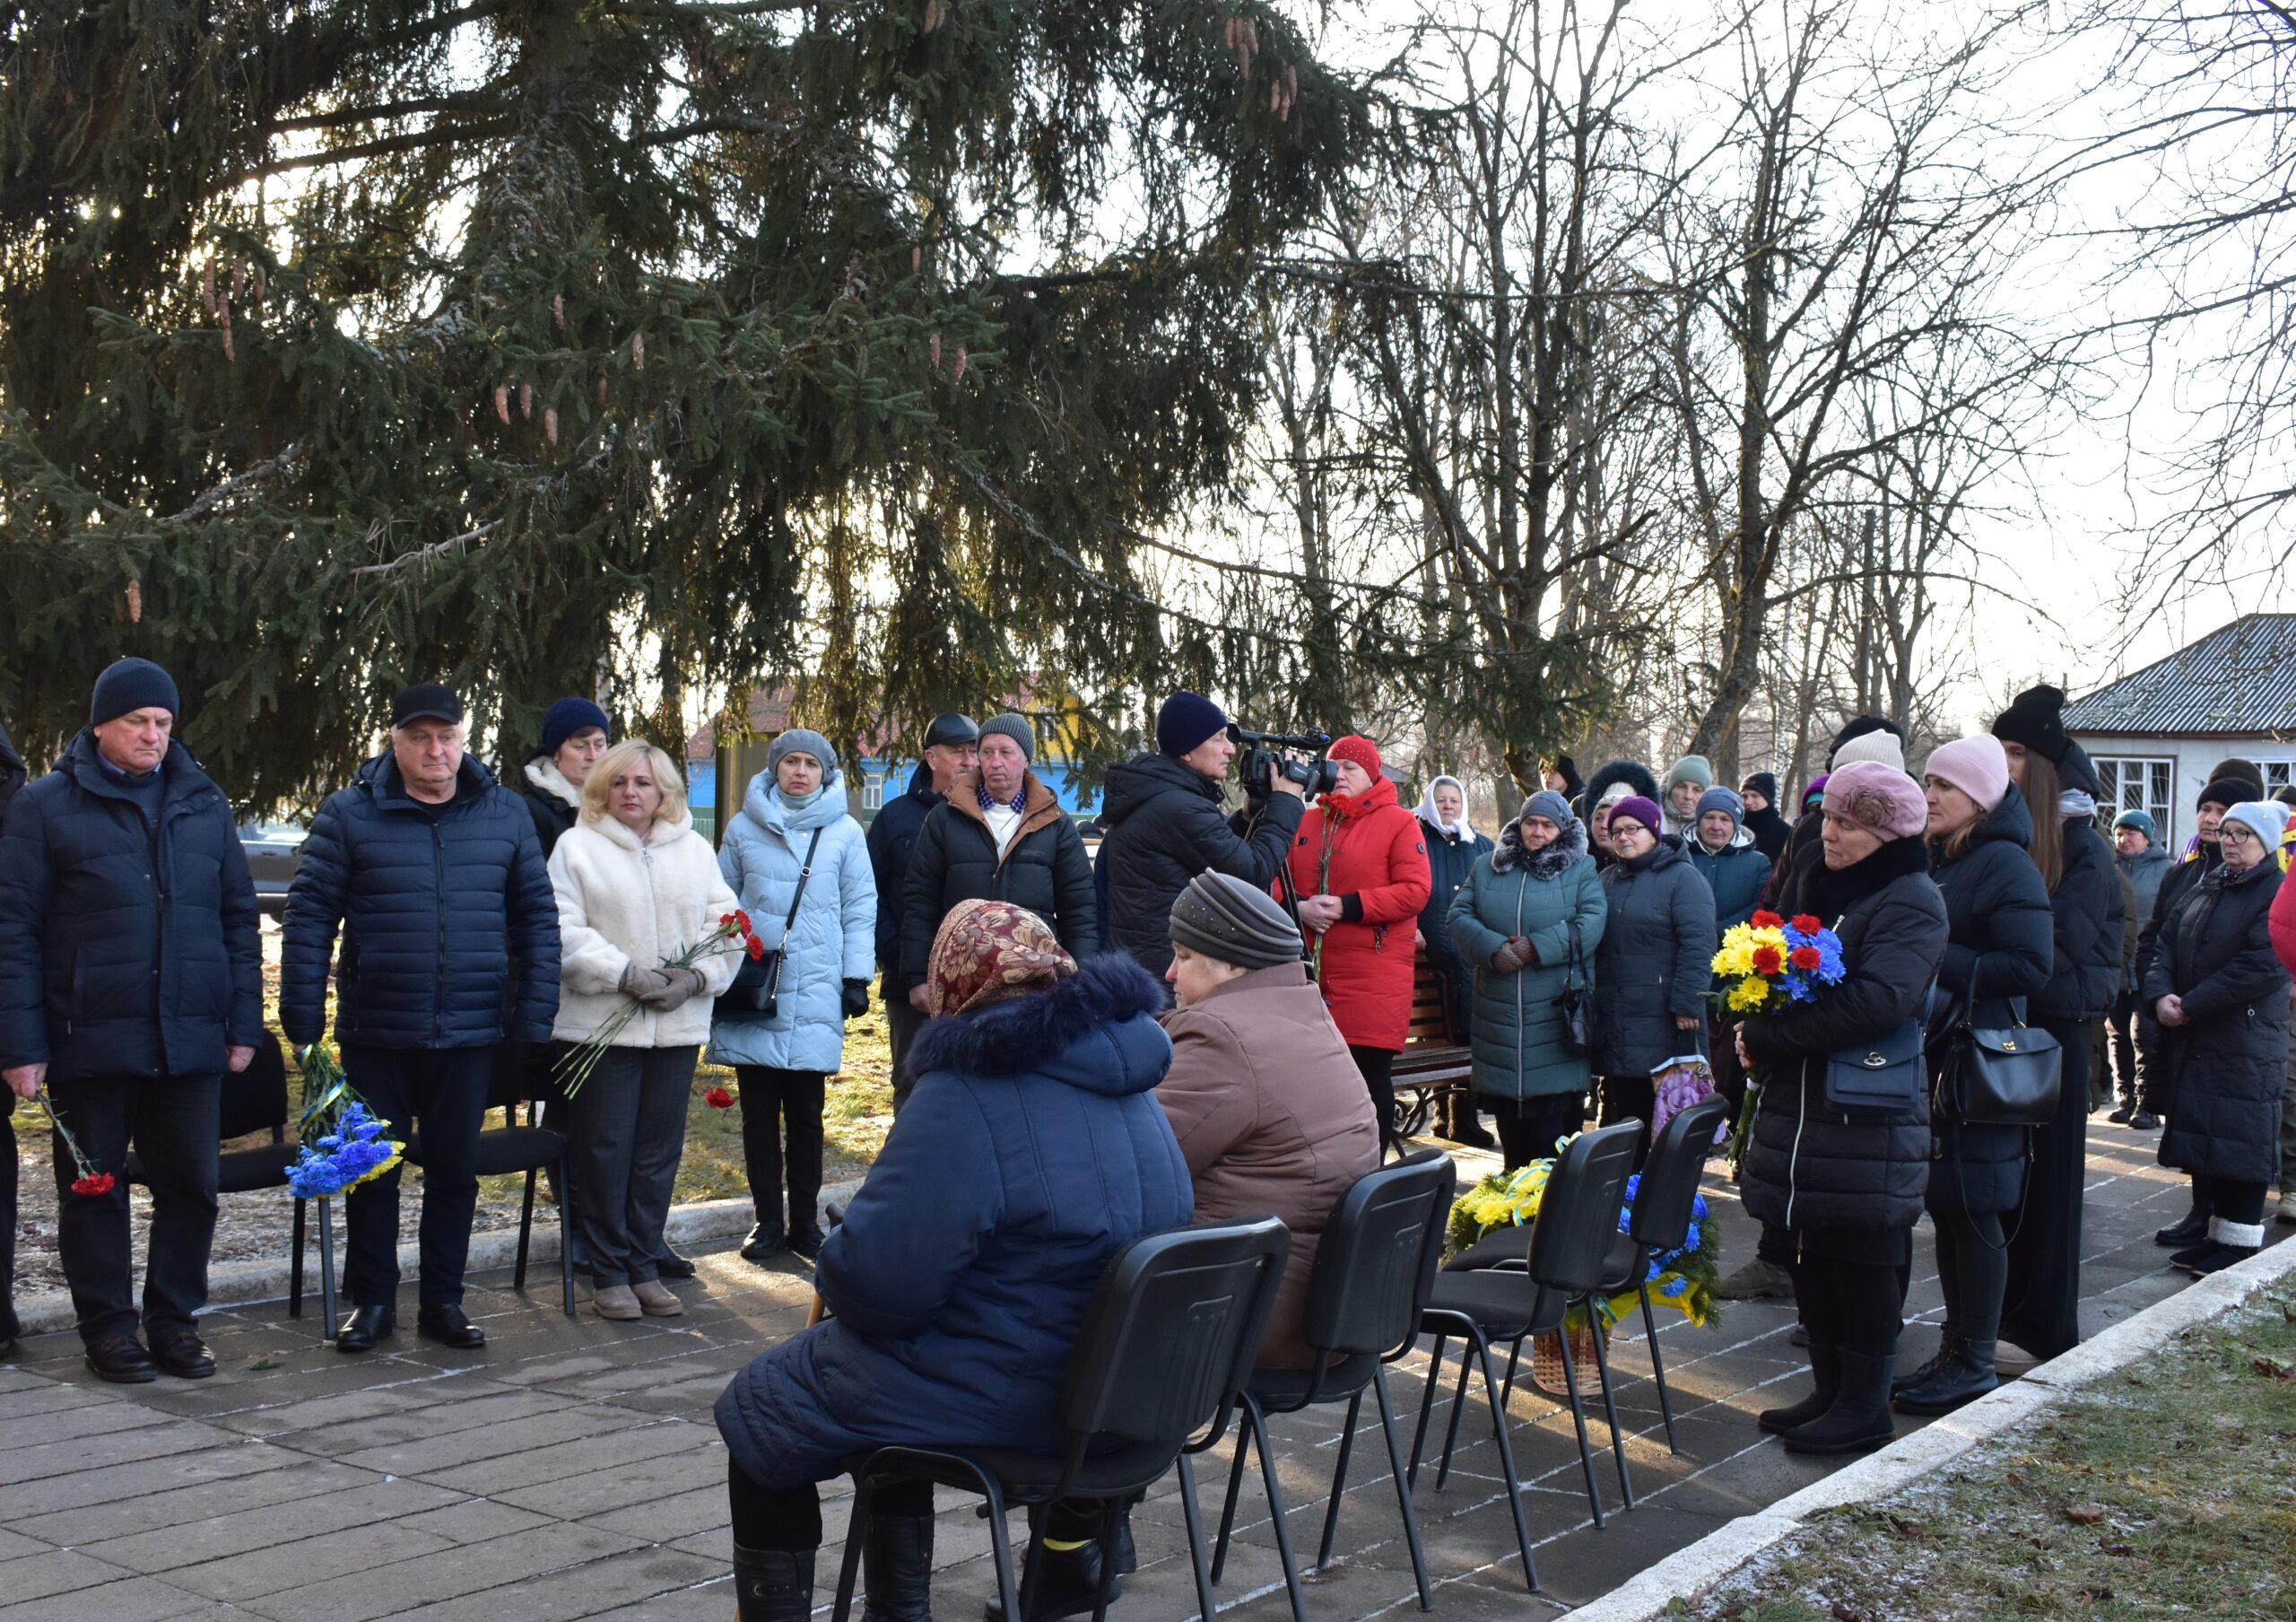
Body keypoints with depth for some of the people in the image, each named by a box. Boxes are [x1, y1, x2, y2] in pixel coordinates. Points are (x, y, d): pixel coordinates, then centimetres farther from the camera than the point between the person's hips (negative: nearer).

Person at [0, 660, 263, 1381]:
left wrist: (243, 1023, 6)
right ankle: (107, 1327, 19)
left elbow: (239, 918, 12)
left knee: (190, 1185, 7)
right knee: (95, 1188, 7)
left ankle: (174, 1321, 21)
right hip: (91, 1042, -3)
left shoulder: (204, 805, 10)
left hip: (189, 1041, 3)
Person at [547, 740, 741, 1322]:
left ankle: (644, 1266, 19)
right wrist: (626, 974, -16)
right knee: (604, 1151, 1)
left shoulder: (695, 849, 12)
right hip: (599, 1023, -3)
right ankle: (610, 1273, 11)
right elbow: (563, 932, -7)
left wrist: (695, 977, -8)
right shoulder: (577, 846, 2)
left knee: (659, 1150, 8)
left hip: (678, 1026, 3)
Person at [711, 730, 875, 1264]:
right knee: (758, 1114, 6)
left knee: (806, 1114, 6)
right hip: (751, 994, 1)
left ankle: (804, 1221, 17)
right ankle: (768, 1220, 16)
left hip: (816, 995, -1)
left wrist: (857, 977, -1)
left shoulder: (845, 832, 3)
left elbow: (860, 909, 4)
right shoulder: (744, 828, 6)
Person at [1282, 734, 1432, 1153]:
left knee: (1371, 1075, -2)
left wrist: (1347, 906, -15)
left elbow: (1415, 891, -11)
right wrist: (1299, 908, -8)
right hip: (1312, 975, 5)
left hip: (1374, 980, -5)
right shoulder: (1308, 823, 15)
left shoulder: (1398, 823, -1)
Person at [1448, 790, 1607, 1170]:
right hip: (1499, 1010, 3)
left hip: (1557, 1008, -3)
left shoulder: (1581, 870, 5)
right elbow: (1459, 915, 3)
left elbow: (1591, 922, -10)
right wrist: (1493, 948, -15)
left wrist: (1536, 947, -16)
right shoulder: (1487, 866, 13)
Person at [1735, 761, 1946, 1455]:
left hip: (1869, 1114, -7)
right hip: (1798, 1103, 7)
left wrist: (1767, 1038, -20)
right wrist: (1754, 1023, -6)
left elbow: (1877, 1001, -25)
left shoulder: (1912, 903, -11)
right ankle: (1830, 1390, 24)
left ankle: (1865, 1408, 11)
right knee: (1811, 1253, 12)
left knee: (1862, 1258, 1)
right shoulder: (1813, 885, 13)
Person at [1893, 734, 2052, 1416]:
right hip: (1932, 1056, 8)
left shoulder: (2006, 865, -12)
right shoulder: (1936, 861, 14)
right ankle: (1954, 1347, 23)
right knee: (1945, 1205, 13)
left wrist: (1938, 963, -21)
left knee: (1973, 1210, -2)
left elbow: (2031, 967, -20)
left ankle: (1976, 1362, 8)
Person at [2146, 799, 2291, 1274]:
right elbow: (2165, 946, 11)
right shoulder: (2201, 891, 16)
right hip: (2193, 1041, 7)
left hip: (2247, 1044, -7)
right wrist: (2160, 994, -10)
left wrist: (2190, 1005, -18)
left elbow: (2263, 966, -19)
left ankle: (2240, 1243, 5)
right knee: (2203, 1135, 11)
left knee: (2241, 1142, -3)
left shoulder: (2279, 894, -8)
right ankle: (2218, 1231, 20)